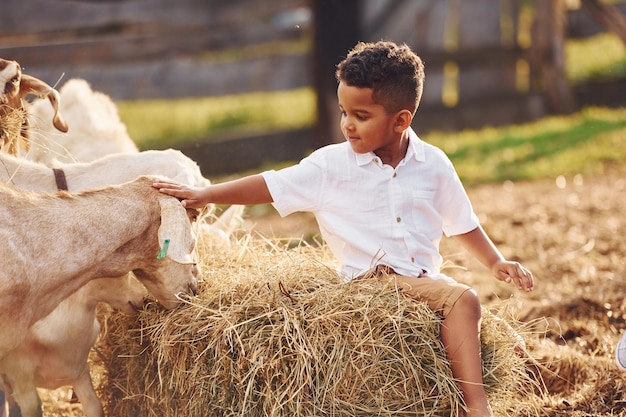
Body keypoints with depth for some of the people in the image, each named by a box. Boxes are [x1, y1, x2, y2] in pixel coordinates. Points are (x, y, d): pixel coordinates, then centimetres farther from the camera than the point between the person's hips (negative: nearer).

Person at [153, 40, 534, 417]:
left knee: (463, 299, -26)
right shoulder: (332, 165, 1)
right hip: (363, 278, -2)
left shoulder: (432, 165, 7)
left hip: (421, 276, 3)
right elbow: (271, 186, 2)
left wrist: (496, 261, 9)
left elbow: (464, 224, 18)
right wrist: (204, 195, -3)